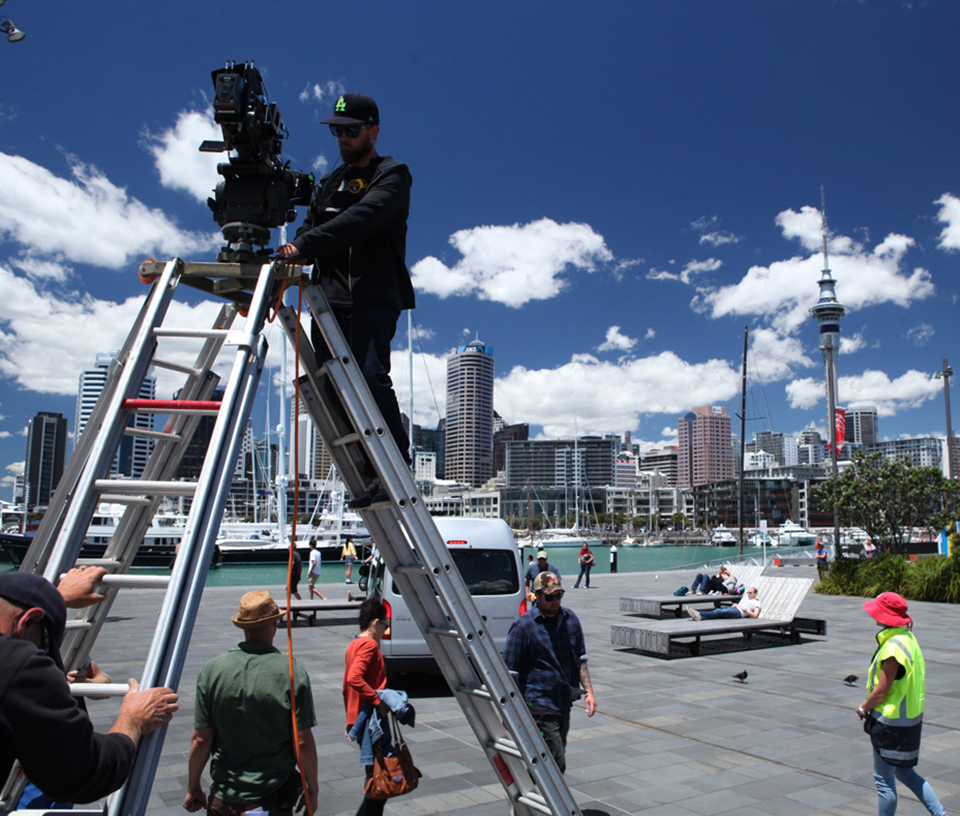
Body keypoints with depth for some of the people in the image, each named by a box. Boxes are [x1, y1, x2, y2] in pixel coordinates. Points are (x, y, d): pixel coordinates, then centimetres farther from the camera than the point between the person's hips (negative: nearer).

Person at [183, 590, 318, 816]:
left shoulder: (212, 670, -10)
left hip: (224, 798, 2)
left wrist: (193, 788, 9)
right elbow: (303, 742, -13)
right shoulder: (292, 673, -16)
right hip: (273, 798, -2)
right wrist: (312, 789, 1)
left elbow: (200, 740, -5)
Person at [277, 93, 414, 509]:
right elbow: (308, 231, 20)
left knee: (370, 375, -20)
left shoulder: (392, 176, 4)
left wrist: (305, 244, -26)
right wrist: (283, 259, -2)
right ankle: (367, 471, 2)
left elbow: (361, 219, -15)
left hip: (373, 297, -6)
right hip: (329, 295, 7)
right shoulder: (329, 183, 28)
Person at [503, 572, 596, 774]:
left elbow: (580, 660, 17)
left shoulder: (571, 619, 7)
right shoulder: (523, 626, -11)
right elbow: (509, 672, -9)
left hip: (564, 704, 6)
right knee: (556, 763, -10)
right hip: (539, 705, -6)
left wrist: (588, 691, 8)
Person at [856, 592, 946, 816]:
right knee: (906, 774, 24)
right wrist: (869, 704, 12)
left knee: (884, 780, 5)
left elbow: (882, 692, -21)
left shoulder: (893, 648, -26)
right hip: (910, 719, 9)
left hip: (892, 722, -9)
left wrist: (863, 708, -4)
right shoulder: (908, 638, 3)